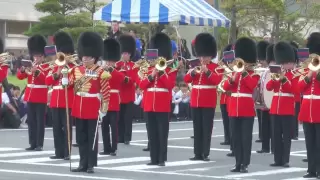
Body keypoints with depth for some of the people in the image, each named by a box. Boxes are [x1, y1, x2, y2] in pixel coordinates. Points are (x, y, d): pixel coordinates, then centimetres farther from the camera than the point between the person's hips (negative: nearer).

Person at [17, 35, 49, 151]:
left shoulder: (46, 67, -2)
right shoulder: (29, 66, 12)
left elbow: (46, 79, -17)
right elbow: (19, 77, 3)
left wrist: (37, 71, -29)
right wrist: (22, 70, -17)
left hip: (41, 97, -5)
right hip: (30, 96, 5)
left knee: (40, 121, -4)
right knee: (31, 121, 7)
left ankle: (39, 144, -2)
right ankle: (33, 143, 12)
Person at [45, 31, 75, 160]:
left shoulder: (74, 67, 0)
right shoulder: (56, 66, 15)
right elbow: (48, 82, 5)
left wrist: (66, 65, -17)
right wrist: (56, 74, -10)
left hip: (67, 101, -6)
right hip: (55, 100, 6)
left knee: (67, 127, -5)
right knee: (57, 127, 7)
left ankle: (67, 152, -3)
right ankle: (59, 152, 12)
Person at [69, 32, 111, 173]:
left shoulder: (100, 72, -7)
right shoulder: (76, 70, 8)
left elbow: (106, 92, -7)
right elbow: (68, 84, 10)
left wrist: (104, 109, -10)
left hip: (93, 108, -5)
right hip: (78, 107, 5)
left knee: (92, 137, 0)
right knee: (81, 137, 10)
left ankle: (91, 164, 5)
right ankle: (83, 163, 17)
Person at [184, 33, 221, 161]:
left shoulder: (215, 67, -1)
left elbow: (217, 80, -17)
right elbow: (186, 80, 4)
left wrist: (207, 71, -27)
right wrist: (192, 72, -15)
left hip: (208, 102, -5)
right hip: (196, 102, 5)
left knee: (207, 128, -5)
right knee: (197, 128, 7)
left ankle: (206, 153, -3)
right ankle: (198, 153, 10)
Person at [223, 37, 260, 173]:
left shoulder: (254, 75, 0)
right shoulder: (235, 72, 14)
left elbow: (252, 85, -21)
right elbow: (225, 87, 4)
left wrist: (244, 72, -19)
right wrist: (232, 79, -13)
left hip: (247, 110, -5)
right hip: (234, 109, 5)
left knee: (246, 138, -4)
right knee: (236, 138, 7)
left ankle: (245, 164, -1)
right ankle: (238, 163, 13)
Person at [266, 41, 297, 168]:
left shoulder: (294, 75, -1)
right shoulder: (278, 73, 13)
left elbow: (294, 89, -16)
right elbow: (268, 87, 2)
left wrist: (284, 78, -23)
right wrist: (274, 79, -16)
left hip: (288, 109, -5)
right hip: (275, 108, 5)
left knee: (286, 135, -3)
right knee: (276, 135, 6)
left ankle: (285, 160, -1)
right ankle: (278, 159, 11)